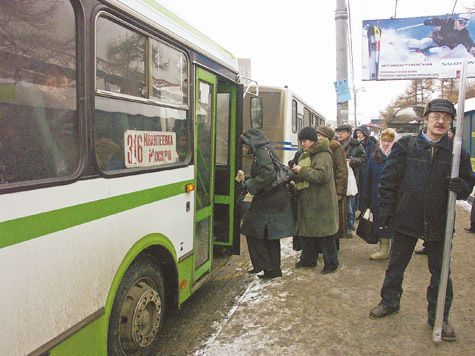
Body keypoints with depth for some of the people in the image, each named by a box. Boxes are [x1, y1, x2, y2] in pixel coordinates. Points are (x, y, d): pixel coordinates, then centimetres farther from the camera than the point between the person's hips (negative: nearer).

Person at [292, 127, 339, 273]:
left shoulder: (323, 155, -13)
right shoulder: (304, 154, 15)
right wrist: (294, 172, 5)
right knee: (304, 231, 15)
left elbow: (322, 175, -26)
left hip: (321, 201, -9)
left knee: (324, 235, 0)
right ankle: (308, 259, 30)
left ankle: (331, 262, 15)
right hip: (306, 201, 9)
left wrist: (302, 170, -20)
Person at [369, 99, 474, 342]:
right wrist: (386, 209, -5)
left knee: (440, 271, 11)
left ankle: (438, 316, 30)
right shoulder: (406, 146, -1)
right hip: (406, 219, 0)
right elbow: (389, 179, 0)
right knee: (396, 264, 15)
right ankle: (390, 302, 36)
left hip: (439, 222, 1)